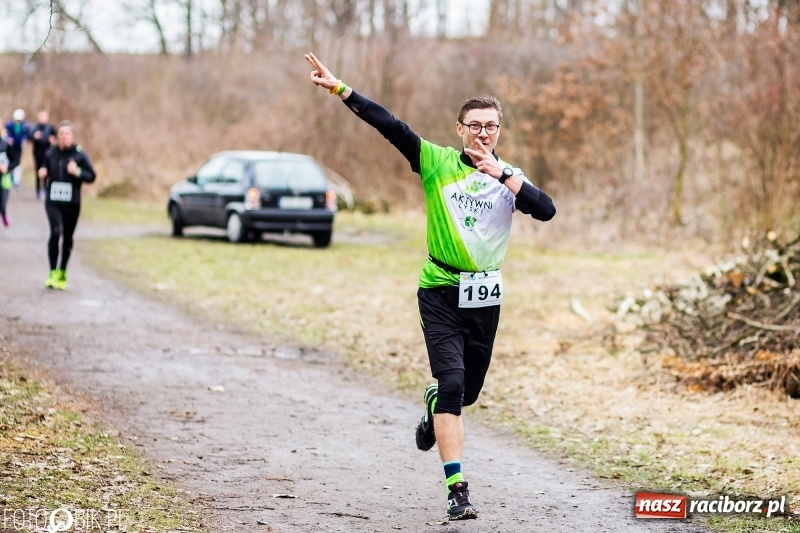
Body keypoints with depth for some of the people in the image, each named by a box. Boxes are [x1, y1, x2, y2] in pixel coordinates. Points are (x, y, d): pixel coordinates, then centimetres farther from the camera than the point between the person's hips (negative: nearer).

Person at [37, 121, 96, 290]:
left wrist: (78, 172, -18)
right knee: (55, 232, -19)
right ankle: (52, 272, -11)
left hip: (72, 203, 0)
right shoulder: (50, 154, 3)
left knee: (68, 237, 9)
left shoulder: (80, 155, -2)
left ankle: (62, 272, 27)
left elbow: (91, 176, -1)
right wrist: (42, 174, -5)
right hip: (53, 201, 0)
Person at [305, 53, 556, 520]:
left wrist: (502, 175, -19)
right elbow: (391, 126, -9)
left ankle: (434, 405, 53)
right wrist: (340, 89, -17)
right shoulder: (437, 162, -1)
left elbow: (546, 210, -14)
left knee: (469, 390, 14)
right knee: (452, 382, -16)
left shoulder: (510, 177, 3)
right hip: (440, 292, -3)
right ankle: (458, 490, -16)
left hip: (485, 297, 3)